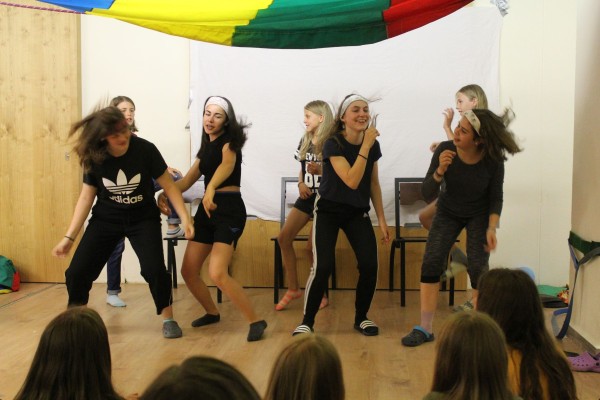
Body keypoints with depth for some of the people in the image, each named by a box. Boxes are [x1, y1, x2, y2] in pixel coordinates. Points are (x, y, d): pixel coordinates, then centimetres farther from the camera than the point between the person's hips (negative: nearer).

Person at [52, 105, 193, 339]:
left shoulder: (144, 149, -19)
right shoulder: (94, 158, -12)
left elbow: (168, 185, -11)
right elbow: (86, 197, -3)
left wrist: (184, 218, -18)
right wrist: (69, 236, -4)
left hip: (143, 218, -2)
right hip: (105, 220, 2)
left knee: (154, 269, -20)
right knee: (77, 272, -4)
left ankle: (167, 318, 5)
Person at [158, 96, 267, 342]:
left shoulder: (229, 142, -7)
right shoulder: (205, 147, 16)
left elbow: (227, 164, -29)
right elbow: (187, 180, 12)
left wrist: (211, 188, -50)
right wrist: (164, 195, -8)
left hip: (230, 210, -8)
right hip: (207, 209, 8)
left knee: (217, 273, -22)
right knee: (188, 271, 9)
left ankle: (256, 321, -9)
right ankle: (212, 313, 32)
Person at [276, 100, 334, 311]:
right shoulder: (305, 141, 8)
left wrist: (320, 170, -27)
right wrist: (301, 183, -3)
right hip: (306, 197, 7)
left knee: (313, 247, -6)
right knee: (284, 238, -4)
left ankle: (322, 294, 14)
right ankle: (293, 288, 8)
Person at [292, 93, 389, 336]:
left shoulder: (373, 144, -2)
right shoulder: (333, 144, -18)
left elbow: (373, 184, 8)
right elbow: (352, 181, -29)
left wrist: (382, 219, 7)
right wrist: (366, 146, -29)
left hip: (358, 212, 4)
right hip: (329, 211, -4)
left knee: (369, 265, -9)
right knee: (323, 267, -16)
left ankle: (361, 318, 13)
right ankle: (307, 321, 2)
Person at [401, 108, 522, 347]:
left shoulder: (493, 161, -24)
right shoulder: (445, 150, -25)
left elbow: (496, 198, -9)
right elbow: (427, 194, -22)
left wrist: (492, 228, -22)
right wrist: (440, 170, -39)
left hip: (479, 215, -1)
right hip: (448, 213, 1)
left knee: (478, 267, -13)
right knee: (431, 262, -11)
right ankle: (425, 329, -2)